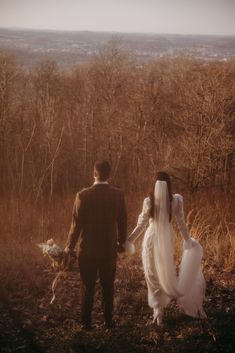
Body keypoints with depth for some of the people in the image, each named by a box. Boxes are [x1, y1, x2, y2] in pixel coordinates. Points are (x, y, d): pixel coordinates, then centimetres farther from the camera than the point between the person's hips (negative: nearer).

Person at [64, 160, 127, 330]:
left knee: (88, 287, 9)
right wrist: (121, 242, 17)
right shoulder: (118, 194, -7)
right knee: (108, 286, 15)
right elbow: (122, 222, 2)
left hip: (88, 249, -2)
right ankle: (108, 320, 20)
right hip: (110, 249, 2)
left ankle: (87, 322, 13)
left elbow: (77, 224, -11)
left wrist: (69, 246, 1)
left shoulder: (83, 195, -14)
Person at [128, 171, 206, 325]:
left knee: (153, 275, 10)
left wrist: (129, 241, 3)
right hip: (167, 239, 2)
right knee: (167, 273, 20)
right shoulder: (176, 200, -11)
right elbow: (182, 223, -2)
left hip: (152, 239, -2)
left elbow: (141, 225, -9)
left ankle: (158, 309, 12)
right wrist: (188, 239, 12)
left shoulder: (149, 201, -15)